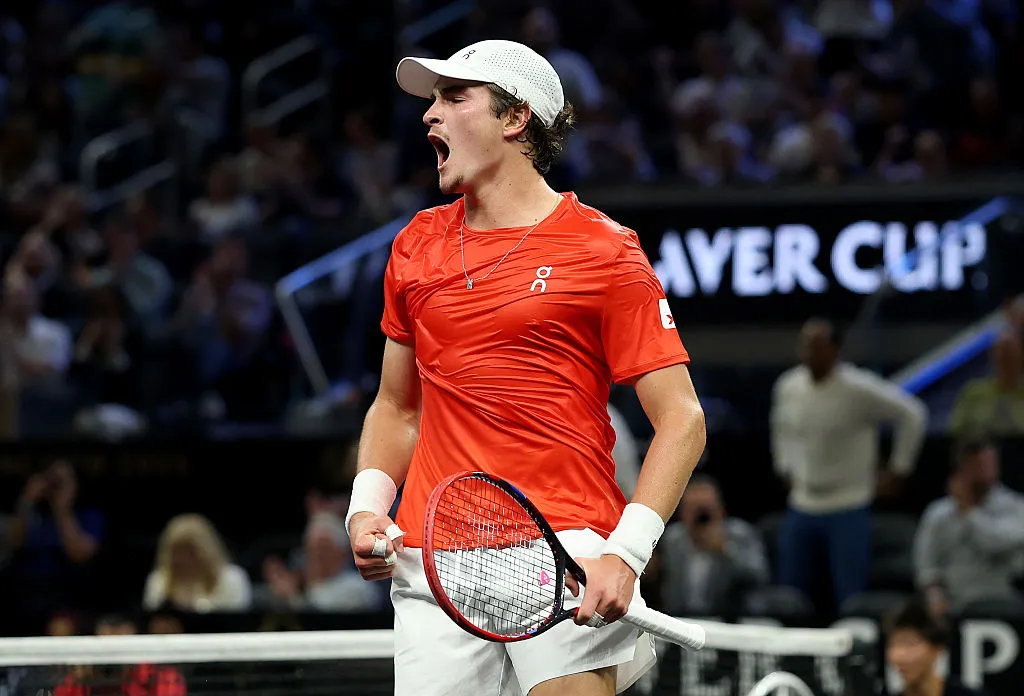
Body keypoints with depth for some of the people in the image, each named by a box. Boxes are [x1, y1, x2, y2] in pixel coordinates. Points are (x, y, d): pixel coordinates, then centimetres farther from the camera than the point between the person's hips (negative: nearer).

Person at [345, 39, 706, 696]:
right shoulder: (417, 246, 15)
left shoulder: (604, 250, -1)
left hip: (568, 558, -4)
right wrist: (368, 506, 7)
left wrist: (625, 554, -15)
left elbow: (682, 419, -3)